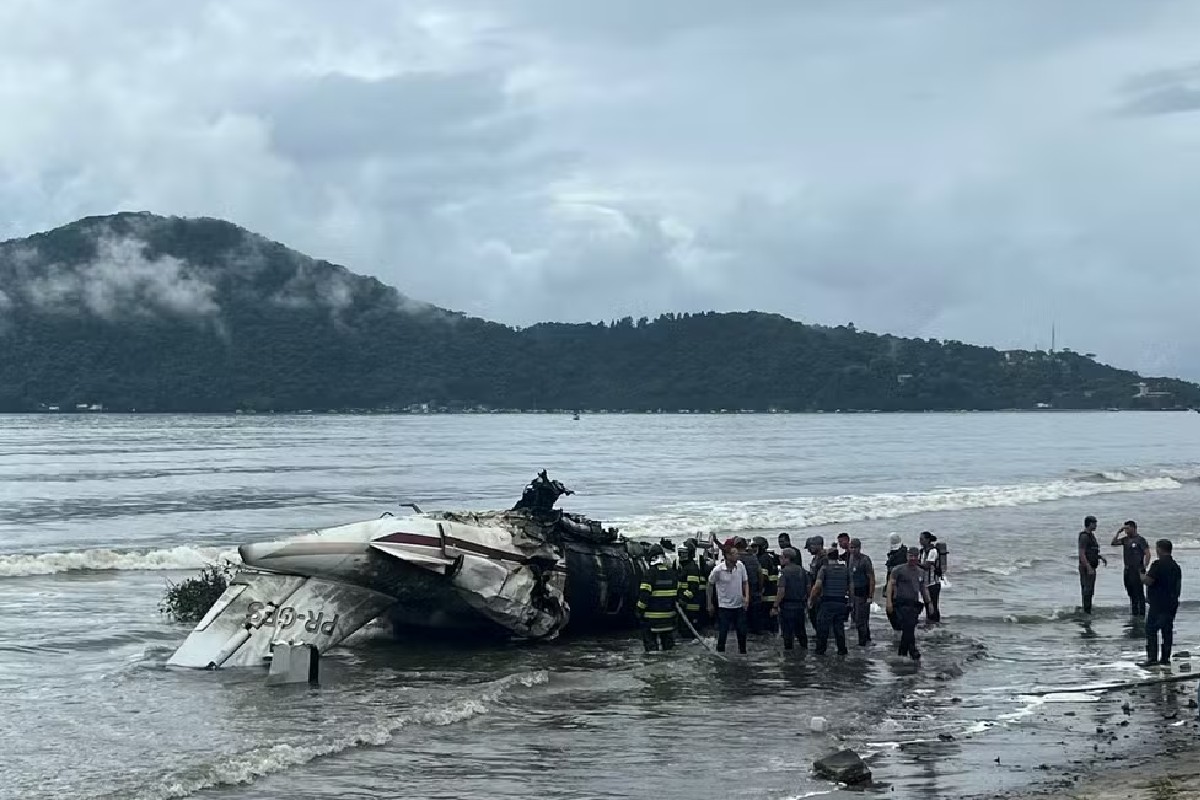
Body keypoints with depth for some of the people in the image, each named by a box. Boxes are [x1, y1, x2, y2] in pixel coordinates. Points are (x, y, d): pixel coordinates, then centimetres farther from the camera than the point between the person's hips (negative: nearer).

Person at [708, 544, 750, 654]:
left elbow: (745, 582, 5)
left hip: (739, 605, 3)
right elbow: (710, 585, -1)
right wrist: (710, 604, 5)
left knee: (742, 633, 9)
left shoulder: (741, 566, -7)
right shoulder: (718, 570, -16)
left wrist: (747, 597, -11)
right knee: (722, 634, 1)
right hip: (724, 606, -3)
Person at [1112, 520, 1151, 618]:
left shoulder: (1140, 539, -8)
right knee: (1131, 593, 13)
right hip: (1127, 570, 8)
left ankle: (1141, 613, -2)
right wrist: (1118, 532, 1)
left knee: (1139, 593, -5)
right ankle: (1134, 613, 21)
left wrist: (1144, 568, -16)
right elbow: (1114, 543, 8)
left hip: (1137, 570, -8)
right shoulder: (1125, 539, 12)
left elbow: (1147, 554, -12)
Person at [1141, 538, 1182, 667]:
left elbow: (1148, 581, -20)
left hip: (1158, 604, -8)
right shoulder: (1176, 566, 11)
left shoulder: (1158, 565, -15)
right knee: (1168, 630, 11)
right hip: (1172, 603, 8)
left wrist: (1142, 576, 1)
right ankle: (1165, 658, 13)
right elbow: (1179, 585, 16)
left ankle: (1152, 657, -9)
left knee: (1151, 630, -4)